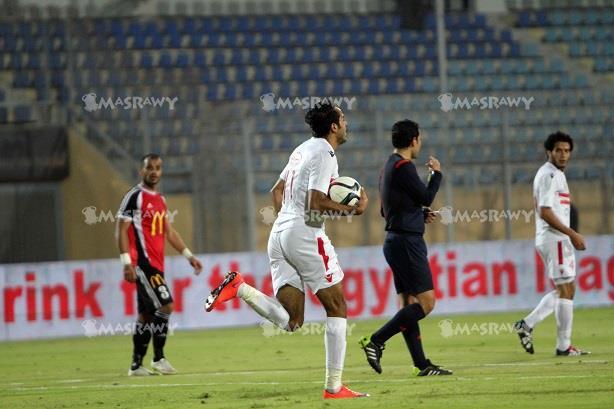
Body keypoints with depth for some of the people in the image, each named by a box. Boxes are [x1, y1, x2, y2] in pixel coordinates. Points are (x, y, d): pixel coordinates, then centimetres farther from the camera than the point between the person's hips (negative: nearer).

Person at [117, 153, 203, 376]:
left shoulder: (160, 200, 17)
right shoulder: (134, 196, -8)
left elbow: (169, 231, 25)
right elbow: (121, 231, -12)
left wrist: (189, 255, 19)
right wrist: (127, 262, -19)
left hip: (156, 265, 9)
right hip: (142, 263, -8)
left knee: (146, 314, 9)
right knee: (165, 305, -16)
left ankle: (136, 365, 13)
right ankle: (159, 358, -9)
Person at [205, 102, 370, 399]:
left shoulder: (303, 149, 20)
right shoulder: (325, 154, -8)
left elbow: (277, 191, 27)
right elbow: (316, 202, -17)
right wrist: (351, 209, -5)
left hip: (279, 233, 8)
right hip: (305, 234, -8)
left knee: (290, 321, 2)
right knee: (336, 306, 1)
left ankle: (238, 287, -15)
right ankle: (334, 387, -1)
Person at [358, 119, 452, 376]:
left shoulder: (390, 167, 16)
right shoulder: (403, 167, -13)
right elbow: (426, 197, -9)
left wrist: (422, 215, 21)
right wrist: (436, 174, 7)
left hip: (396, 240, 10)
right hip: (407, 241, -10)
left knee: (408, 305, 7)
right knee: (426, 302, -10)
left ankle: (421, 365, 7)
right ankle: (375, 341, -15)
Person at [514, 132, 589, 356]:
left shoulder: (557, 174, 18)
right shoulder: (548, 175, -13)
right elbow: (545, 212, -20)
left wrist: (572, 236, 16)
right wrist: (571, 233, -20)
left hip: (560, 239, 10)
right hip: (553, 239, -10)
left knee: (564, 289, 13)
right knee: (566, 289, -7)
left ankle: (527, 324, 12)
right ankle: (564, 346, -4)